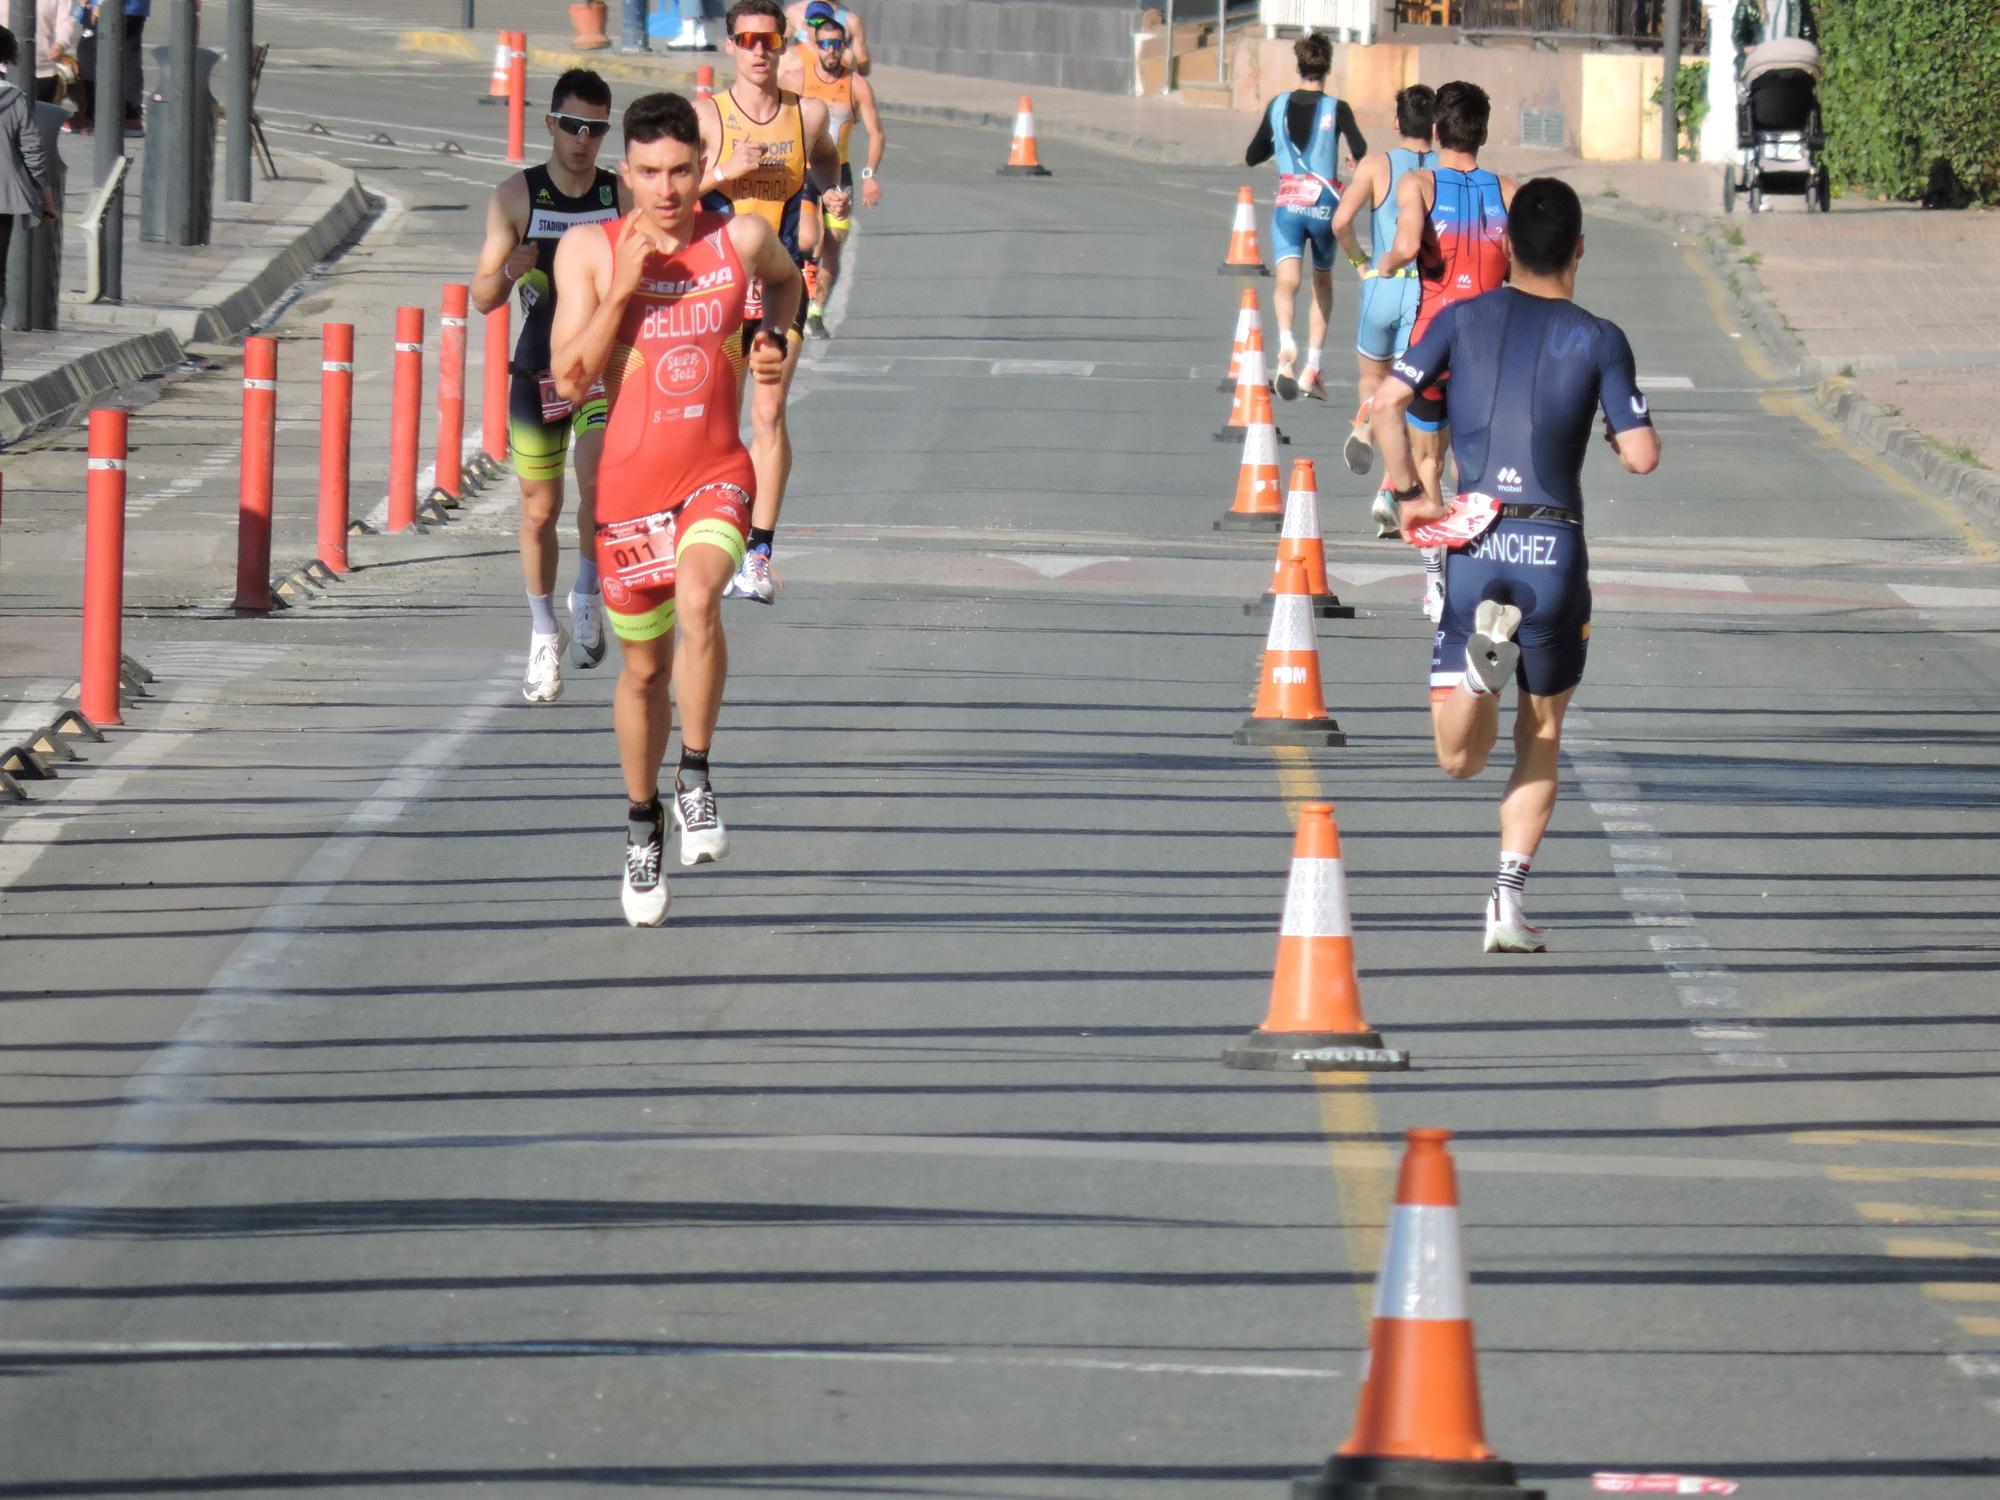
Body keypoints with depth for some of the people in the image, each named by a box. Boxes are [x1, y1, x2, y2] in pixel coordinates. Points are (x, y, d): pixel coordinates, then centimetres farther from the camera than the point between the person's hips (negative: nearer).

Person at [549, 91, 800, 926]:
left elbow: (786, 278, 22)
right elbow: (570, 381, -13)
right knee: (644, 669, 12)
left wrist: (773, 341, 4)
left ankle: (695, 772, -13)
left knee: (697, 599, -31)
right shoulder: (589, 252, -7)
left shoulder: (740, 241, -4)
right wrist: (623, 290, -22)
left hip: (717, 476, -1)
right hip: (630, 482, 1)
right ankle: (642, 822, 34)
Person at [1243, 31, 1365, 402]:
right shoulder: (1337, 109, -7)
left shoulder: (1278, 106, 1)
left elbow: (1251, 158, 8)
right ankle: (1313, 367, 17)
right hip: (1324, 205, 0)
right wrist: (1356, 156, 6)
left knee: (1287, 280, -11)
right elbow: (1361, 154, -17)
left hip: (1287, 204, 0)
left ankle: (1286, 340, -41)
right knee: (1323, 282, 20)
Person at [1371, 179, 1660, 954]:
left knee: (1460, 758, 3)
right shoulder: (1598, 340, 1)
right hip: (1554, 549, -1)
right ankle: (1509, 897, 8)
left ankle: (1482, 653, -29)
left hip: (1472, 544, 1)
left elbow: (1387, 402, -3)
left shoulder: (1464, 319, 7)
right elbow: (1641, 455, -5)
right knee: (1541, 734, 17)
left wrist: (1408, 492, 6)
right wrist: (1623, 425, 17)